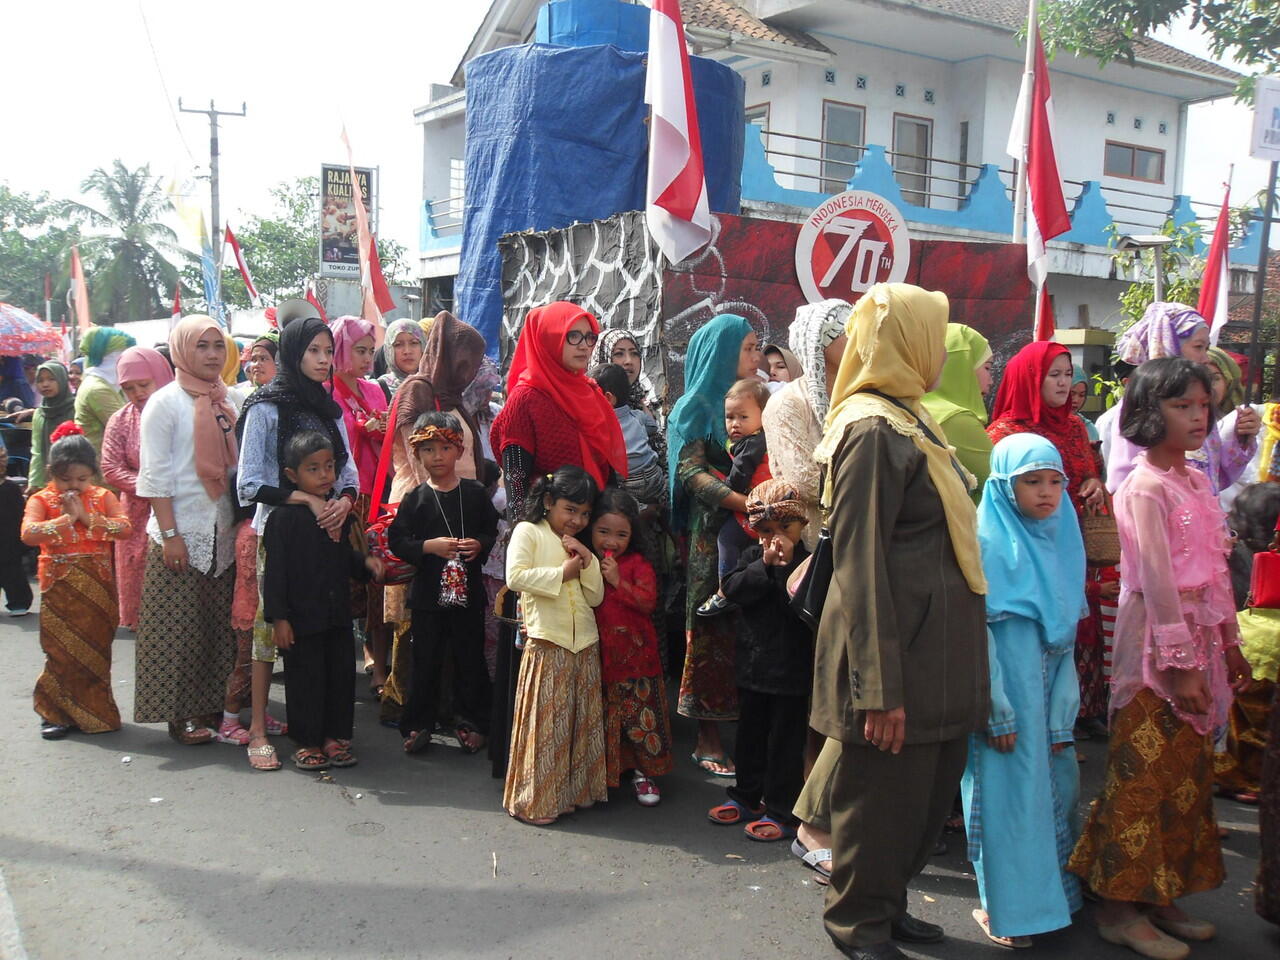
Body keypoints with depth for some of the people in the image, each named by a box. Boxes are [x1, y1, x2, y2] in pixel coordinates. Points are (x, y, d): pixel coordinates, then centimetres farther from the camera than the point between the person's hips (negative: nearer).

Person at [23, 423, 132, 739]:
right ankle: (57, 713, 14)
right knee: (62, 651, 1)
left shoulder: (102, 497, 3)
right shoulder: (41, 500, -2)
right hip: (60, 587, -2)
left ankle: (93, 710, 21)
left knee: (96, 648, 8)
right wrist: (66, 518, -21)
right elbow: (29, 533, -20)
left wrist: (87, 517, -18)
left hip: (99, 586, 2)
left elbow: (124, 527, -12)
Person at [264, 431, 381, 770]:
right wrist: (278, 617, -14)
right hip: (302, 617, -6)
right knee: (305, 678, 4)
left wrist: (366, 562, -4)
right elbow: (275, 570, -12)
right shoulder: (285, 517, -12)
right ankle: (307, 743, 19)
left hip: (338, 614, 6)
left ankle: (335, 736, 25)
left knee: (341, 675, 11)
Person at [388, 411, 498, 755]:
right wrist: (429, 546, -16)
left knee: (471, 659, 9)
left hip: (469, 592, 1)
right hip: (428, 593, 0)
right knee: (425, 660, 8)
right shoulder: (415, 499, -1)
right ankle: (418, 724, 21)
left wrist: (480, 545, -14)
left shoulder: (476, 493, 0)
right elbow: (396, 540, -3)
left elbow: (495, 533, 6)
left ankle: (470, 721, 24)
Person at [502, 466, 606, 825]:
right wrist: (562, 573, -12)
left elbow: (596, 597, 12)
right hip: (546, 645, -6)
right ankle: (534, 801, 6)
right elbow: (515, 576, -17)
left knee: (580, 722, 9)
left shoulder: (579, 546, 20)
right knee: (545, 724, -4)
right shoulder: (528, 531, 0)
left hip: (585, 645, 7)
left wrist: (587, 562, -3)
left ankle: (572, 792, 20)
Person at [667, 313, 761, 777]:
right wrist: (744, 502, -25)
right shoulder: (697, 407, 1)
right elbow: (692, 471, -11)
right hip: (715, 534, -4)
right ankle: (708, 737, 6)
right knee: (714, 629, -1)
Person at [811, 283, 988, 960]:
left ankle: (887, 903, 38)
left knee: (929, 790, 20)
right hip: (898, 649, -10)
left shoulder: (904, 418, 14)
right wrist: (880, 688, -24)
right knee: (885, 794, 5)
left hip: (934, 645, 10)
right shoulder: (873, 430, -18)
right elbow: (860, 564, -22)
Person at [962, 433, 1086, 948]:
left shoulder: (1060, 539, 10)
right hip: (1006, 687, -6)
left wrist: (1062, 712, 5)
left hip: (1047, 687, 6)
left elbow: (1065, 633, 10)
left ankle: (1053, 890, 29)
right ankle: (1008, 909, 15)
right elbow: (976, 629, -13)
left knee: (1054, 784, 12)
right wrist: (997, 710, -15)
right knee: (1009, 789, 1)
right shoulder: (988, 541, -10)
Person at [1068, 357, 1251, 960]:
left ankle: (1159, 899, 25)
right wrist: (1179, 661, -19)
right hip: (1157, 638, -9)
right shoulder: (1146, 487, -13)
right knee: (1145, 773, -3)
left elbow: (1214, 568, 16)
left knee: (1186, 770, 13)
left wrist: (1229, 642, 16)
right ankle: (1119, 908, 9)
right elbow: (1156, 579, -17)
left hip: (1200, 634, 9)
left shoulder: (1196, 480, 13)